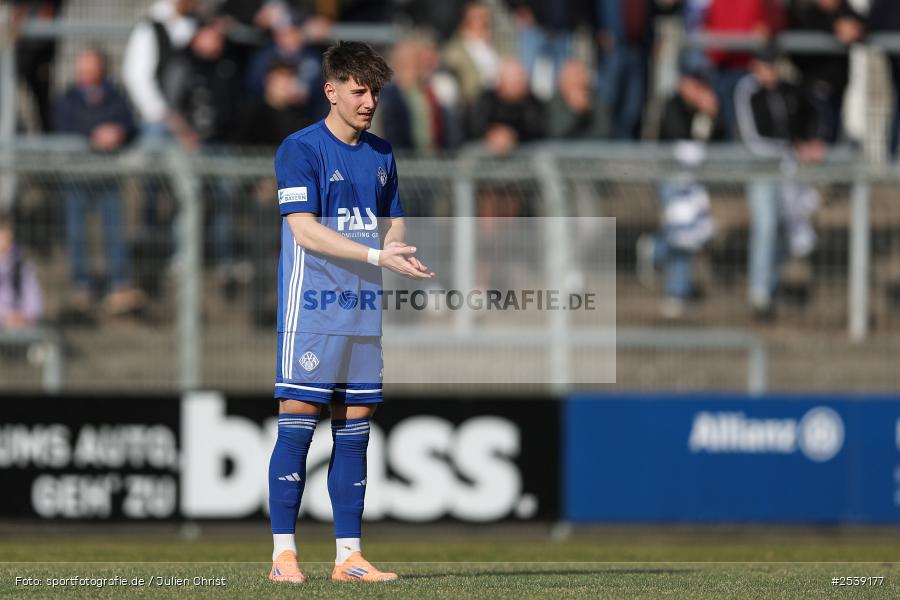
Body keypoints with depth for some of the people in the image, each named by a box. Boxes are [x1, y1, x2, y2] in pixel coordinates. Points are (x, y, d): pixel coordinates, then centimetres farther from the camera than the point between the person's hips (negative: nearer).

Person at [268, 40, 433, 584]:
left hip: (363, 313, 6)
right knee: (298, 423, -7)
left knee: (355, 431, 6)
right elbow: (304, 230, -14)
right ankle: (284, 553, -5)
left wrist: (406, 257, -4)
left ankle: (349, 555, 8)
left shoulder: (381, 155, 15)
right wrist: (377, 256, -20)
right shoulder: (301, 149, -6)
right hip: (311, 309, -6)